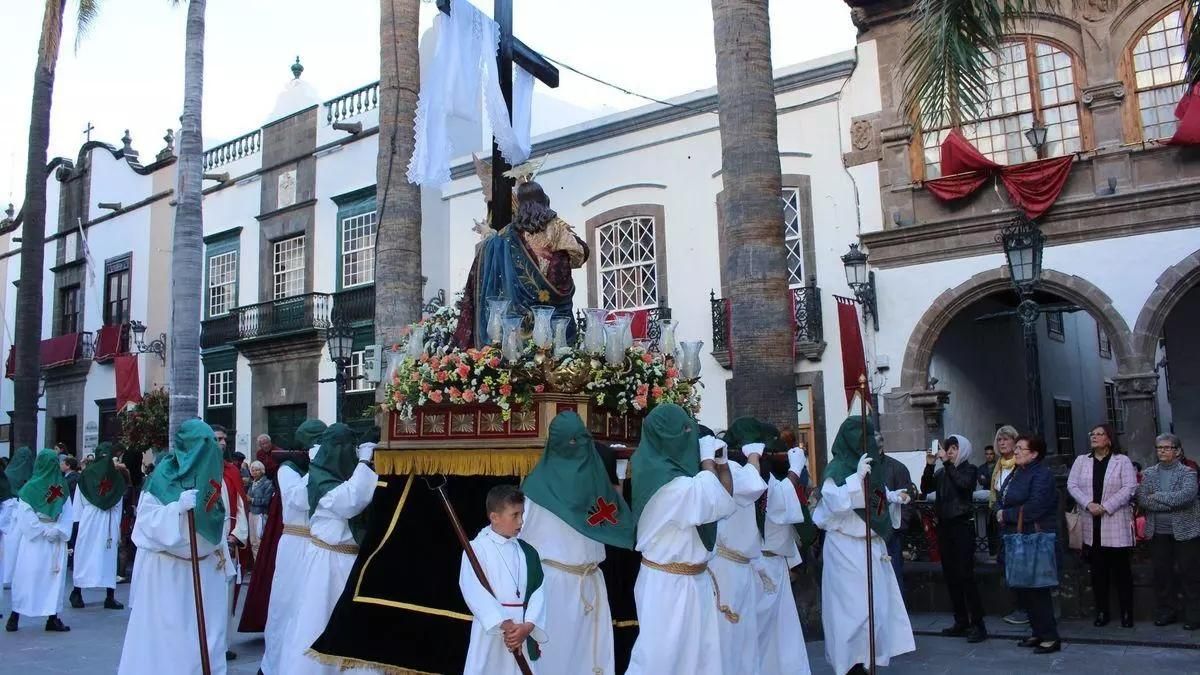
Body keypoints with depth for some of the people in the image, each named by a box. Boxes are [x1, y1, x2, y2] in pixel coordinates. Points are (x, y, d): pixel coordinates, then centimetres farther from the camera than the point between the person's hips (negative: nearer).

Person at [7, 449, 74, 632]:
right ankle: (53, 618, 5)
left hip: (33, 541, 0)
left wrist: (48, 531, -5)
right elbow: (67, 515, -7)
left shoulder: (30, 488, -2)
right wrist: (49, 531, -5)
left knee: (27, 576, 6)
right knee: (54, 577, 2)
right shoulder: (63, 488, -4)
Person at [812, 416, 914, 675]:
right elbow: (836, 502, -27)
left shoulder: (866, 465, 10)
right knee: (853, 606, -3)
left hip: (871, 544, 9)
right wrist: (857, 477, -34)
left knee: (877, 602, 12)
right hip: (847, 548, -8)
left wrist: (894, 497, 7)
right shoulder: (837, 468, -15)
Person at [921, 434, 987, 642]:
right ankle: (961, 622, 15)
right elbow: (926, 488, 0)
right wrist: (929, 465, -10)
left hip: (962, 525, -6)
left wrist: (947, 462, -20)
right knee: (950, 575, 8)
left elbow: (963, 483, -21)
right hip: (944, 525, 6)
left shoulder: (969, 469, 0)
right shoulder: (942, 472, 12)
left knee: (965, 574, -10)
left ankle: (978, 624, -5)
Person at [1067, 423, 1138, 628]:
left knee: (1121, 570, 3)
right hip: (1092, 526, 3)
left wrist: (1105, 507, -15)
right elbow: (1072, 485, 3)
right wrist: (1088, 504, -12)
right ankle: (1101, 611, 15)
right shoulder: (1081, 460, 10)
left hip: (1116, 525, -3)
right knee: (1098, 570, 8)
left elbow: (1129, 488, -9)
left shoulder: (1122, 460, -1)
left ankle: (1126, 612, 12)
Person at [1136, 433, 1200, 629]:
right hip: (1158, 533, 3)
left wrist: (1157, 497, -14)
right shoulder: (1149, 473, 8)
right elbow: (1142, 500, -5)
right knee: (1161, 574, 9)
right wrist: (1172, 503, -14)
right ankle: (1165, 612, 20)